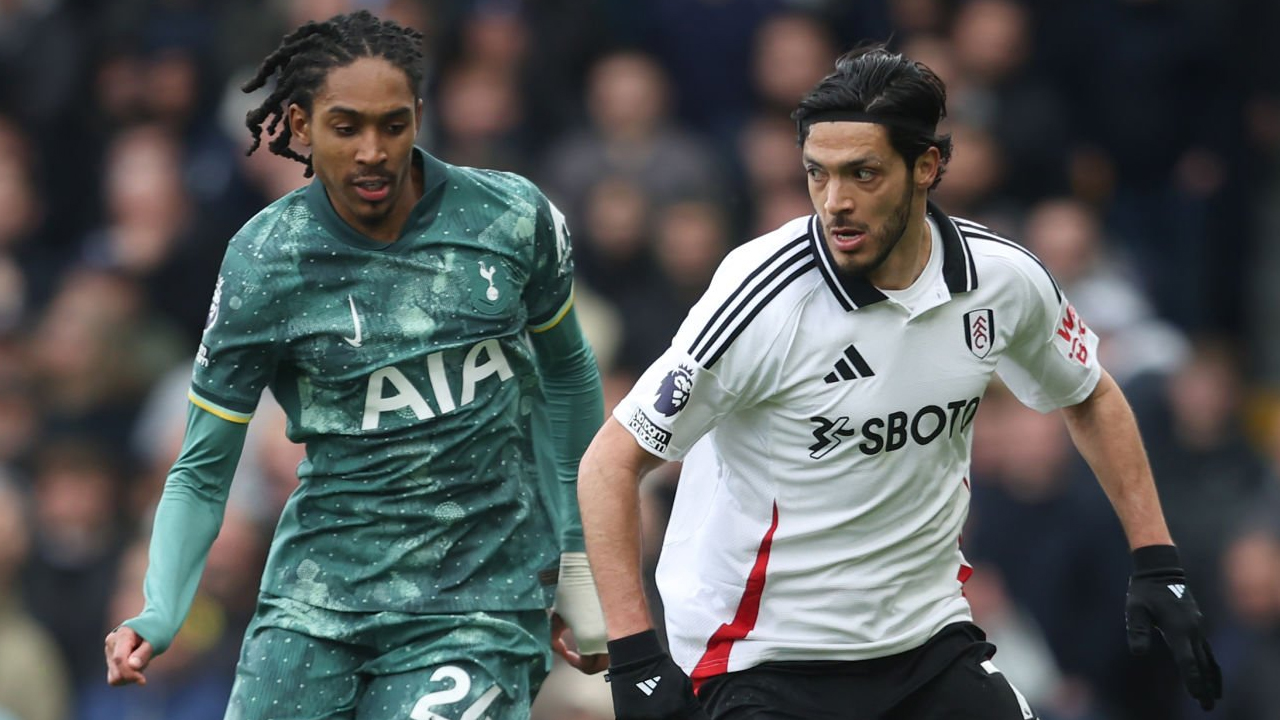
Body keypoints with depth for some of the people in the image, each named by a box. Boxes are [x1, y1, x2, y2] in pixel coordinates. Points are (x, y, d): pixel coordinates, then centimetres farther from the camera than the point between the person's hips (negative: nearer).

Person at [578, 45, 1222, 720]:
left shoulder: (1002, 279, -6)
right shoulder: (763, 299, -20)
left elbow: (1090, 399, 15)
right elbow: (611, 462, -15)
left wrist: (1157, 563, 9)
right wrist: (634, 656, -23)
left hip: (926, 634, 4)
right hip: (761, 657, -4)